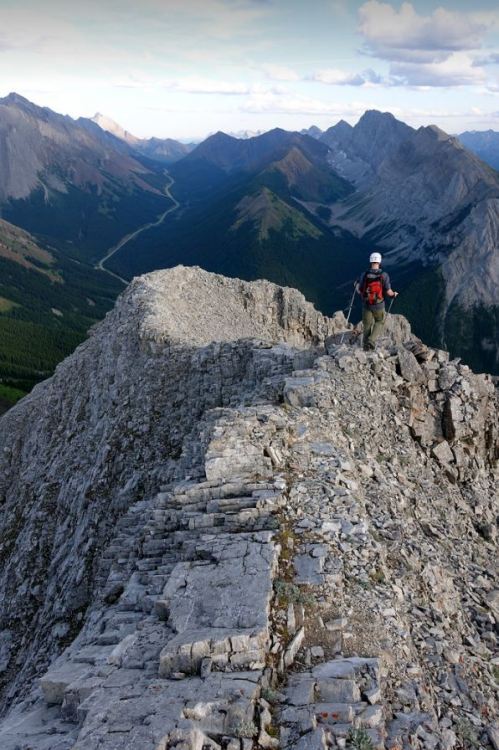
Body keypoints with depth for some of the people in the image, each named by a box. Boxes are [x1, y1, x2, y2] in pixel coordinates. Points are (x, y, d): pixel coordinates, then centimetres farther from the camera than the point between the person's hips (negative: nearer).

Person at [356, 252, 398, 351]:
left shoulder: (364, 274, -13)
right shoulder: (384, 275, -17)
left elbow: (359, 290, -8)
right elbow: (388, 292, -15)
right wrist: (394, 294, 9)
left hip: (366, 305, 1)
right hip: (379, 305, -1)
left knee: (367, 325, 20)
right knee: (380, 322, 24)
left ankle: (366, 346, 27)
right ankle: (371, 340, 5)